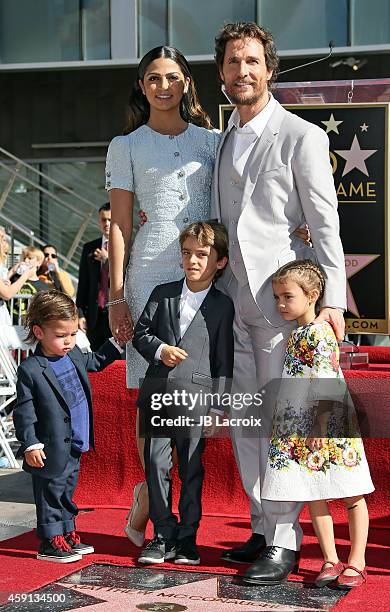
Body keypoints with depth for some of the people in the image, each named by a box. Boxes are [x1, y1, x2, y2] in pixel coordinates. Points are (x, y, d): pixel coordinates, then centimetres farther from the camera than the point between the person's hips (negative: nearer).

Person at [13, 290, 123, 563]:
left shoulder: (74, 355, 4)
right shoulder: (30, 371, -18)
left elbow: (94, 361, 27)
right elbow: (24, 412, -16)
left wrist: (116, 344, 20)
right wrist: (30, 445, -20)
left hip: (75, 447, 8)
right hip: (52, 450, -7)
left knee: (68, 491, 19)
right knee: (51, 494, 3)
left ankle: (67, 534, 31)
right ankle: (50, 542, 12)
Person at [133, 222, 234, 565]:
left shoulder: (223, 306, 1)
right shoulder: (163, 294, 8)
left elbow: (223, 360, 0)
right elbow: (141, 332, 11)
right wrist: (160, 350, -10)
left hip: (196, 398, -3)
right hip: (158, 393, 3)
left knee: (191, 469, 4)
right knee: (156, 465, 4)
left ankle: (187, 539, 15)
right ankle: (164, 535, 15)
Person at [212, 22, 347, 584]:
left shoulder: (302, 136, -3)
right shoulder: (222, 140, 16)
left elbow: (325, 224, -6)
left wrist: (332, 300, -13)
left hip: (281, 293, -6)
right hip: (233, 294, 6)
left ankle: (284, 541, 2)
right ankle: (263, 528, 20)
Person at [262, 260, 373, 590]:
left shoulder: (318, 333, -14)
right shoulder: (297, 334, 11)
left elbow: (325, 387, -18)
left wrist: (320, 428, -19)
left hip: (329, 426, -8)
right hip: (302, 431, 9)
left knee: (351, 495, 4)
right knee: (314, 496, 8)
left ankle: (356, 562, 10)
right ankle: (330, 560, 15)